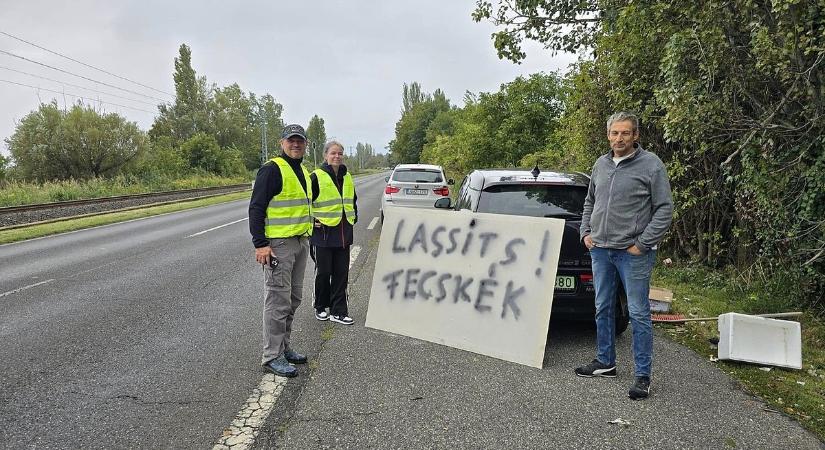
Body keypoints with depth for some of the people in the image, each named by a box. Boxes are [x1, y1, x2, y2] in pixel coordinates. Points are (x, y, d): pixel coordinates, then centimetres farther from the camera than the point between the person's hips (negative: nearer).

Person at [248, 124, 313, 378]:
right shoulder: (272, 170, -12)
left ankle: (283, 347, 27)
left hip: (300, 242, 9)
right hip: (277, 244, -9)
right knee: (278, 300, -6)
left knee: (293, 298, 15)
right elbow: (256, 208, -16)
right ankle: (272, 356, 2)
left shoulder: (303, 172, 16)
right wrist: (260, 244, -22)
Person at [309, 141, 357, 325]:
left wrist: (354, 217, 17)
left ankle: (338, 311, 13)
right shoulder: (317, 177, -10)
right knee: (324, 272, 4)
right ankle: (321, 308, 23)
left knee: (341, 273, 6)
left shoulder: (347, 177, 11)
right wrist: (311, 220, -9)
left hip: (344, 233, 6)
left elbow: (353, 200, 27)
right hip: (324, 232, -6)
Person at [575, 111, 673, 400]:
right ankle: (605, 362, 29)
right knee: (603, 309, 15)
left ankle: (643, 376, 7)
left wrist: (643, 244, -13)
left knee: (638, 314, -2)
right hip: (600, 250, 6)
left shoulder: (650, 164, -7)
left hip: (633, 253, -6)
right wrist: (586, 231, 10)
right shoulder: (601, 164, 11)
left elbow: (664, 209, -9)